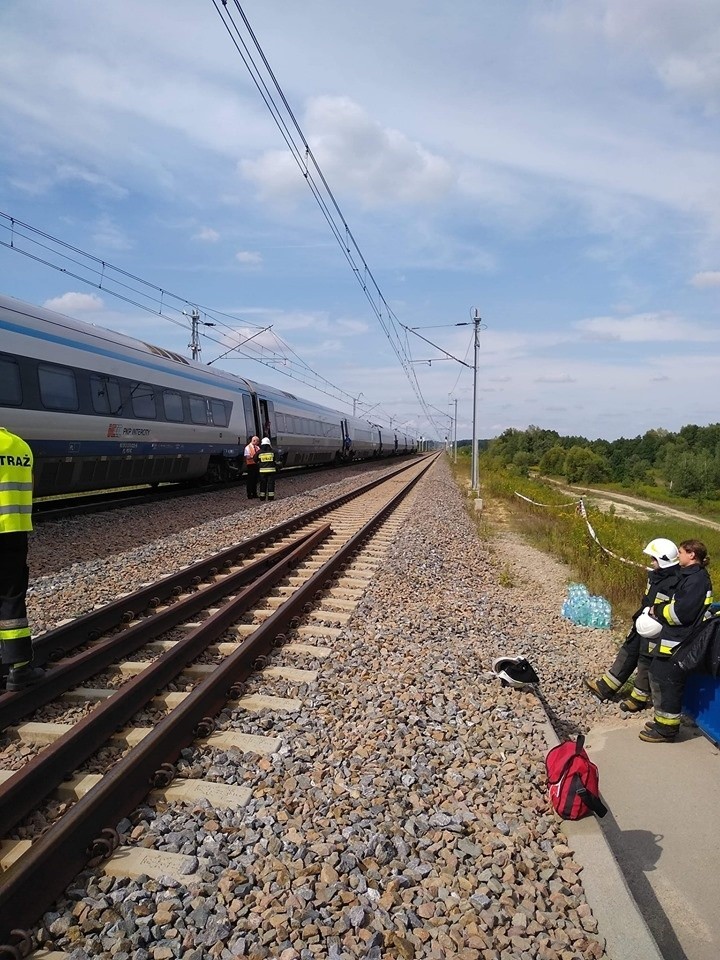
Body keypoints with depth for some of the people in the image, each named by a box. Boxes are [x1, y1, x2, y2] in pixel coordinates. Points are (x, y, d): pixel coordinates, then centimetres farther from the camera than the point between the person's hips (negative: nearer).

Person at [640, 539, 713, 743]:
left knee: (668, 683, -1)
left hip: (678, 643, -10)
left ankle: (666, 729, 11)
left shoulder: (698, 579, -18)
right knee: (657, 675, 18)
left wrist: (658, 610, -9)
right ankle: (661, 720, 31)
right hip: (670, 638, 10)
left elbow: (681, 612, -22)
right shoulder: (691, 576, 13)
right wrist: (659, 608, 2)